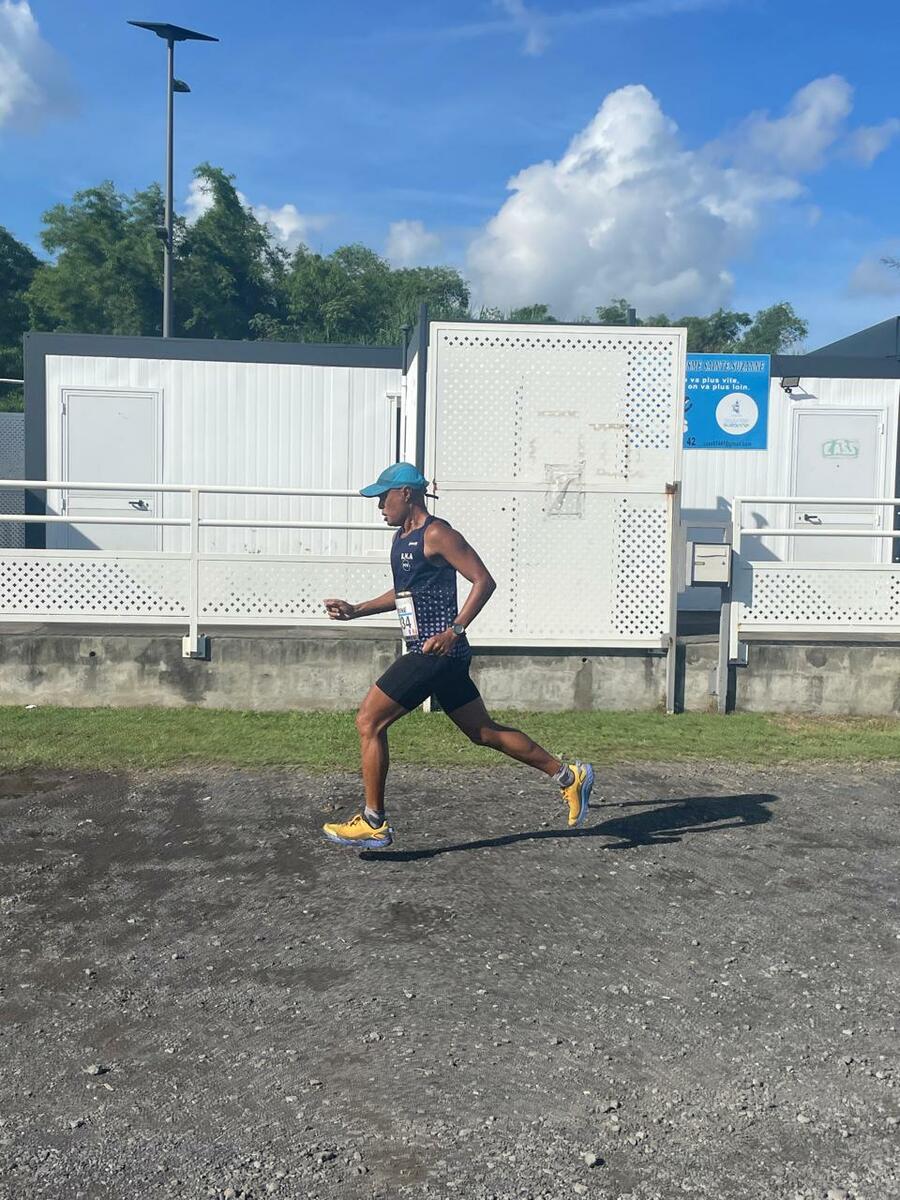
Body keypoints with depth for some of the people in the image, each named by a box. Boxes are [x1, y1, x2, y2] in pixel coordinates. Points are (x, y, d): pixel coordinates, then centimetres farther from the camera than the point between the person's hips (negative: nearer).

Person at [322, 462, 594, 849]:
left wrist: (454, 631, -23)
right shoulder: (401, 537, 17)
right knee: (484, 732, 13)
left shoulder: (437, 534, -12)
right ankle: (568, 776, 21)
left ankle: (373, 823, 2)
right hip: (428, 655, 10)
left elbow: (484, 581, -16)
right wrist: (355, 610, 21)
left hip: (437, 652, -10)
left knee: (369, 721, -7)